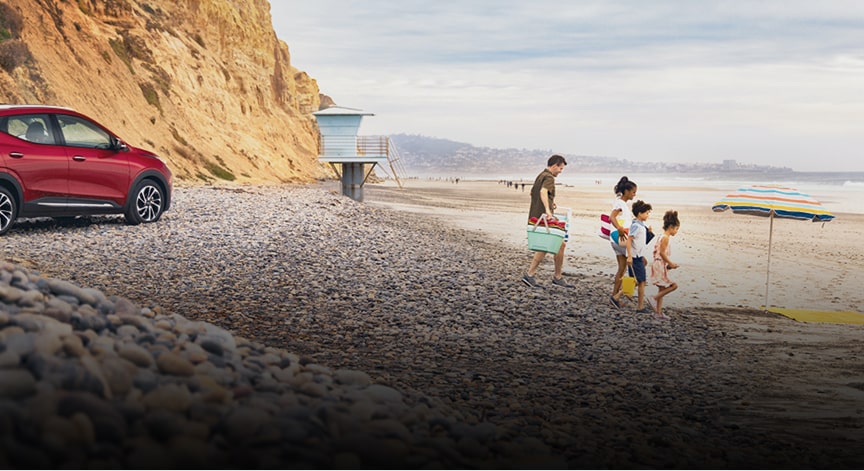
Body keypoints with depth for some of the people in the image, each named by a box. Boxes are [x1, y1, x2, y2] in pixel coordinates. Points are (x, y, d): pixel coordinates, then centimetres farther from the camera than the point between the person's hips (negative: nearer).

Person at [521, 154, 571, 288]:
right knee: (560, 244, -1)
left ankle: (530, 275, 6)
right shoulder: (549, 178, -13)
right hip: (544, 217, -10)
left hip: (535, 216, 10)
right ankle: (557, 278, 6)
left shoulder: (540, 176, 18)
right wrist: (547, 209, -45)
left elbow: (533, 193, 31)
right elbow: (543, 191, -32)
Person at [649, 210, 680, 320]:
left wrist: (670, 264, 17)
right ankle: (654, 298, -7)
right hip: (660, 265, -10)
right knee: (673, 285, -10)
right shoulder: (665, 237, -14)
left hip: (661, 266, 10)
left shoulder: (663, 237, 16)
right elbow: (662, 252, -19)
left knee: (662, 289, 11)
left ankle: (658, 312, 12)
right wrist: (670, 263, -13)